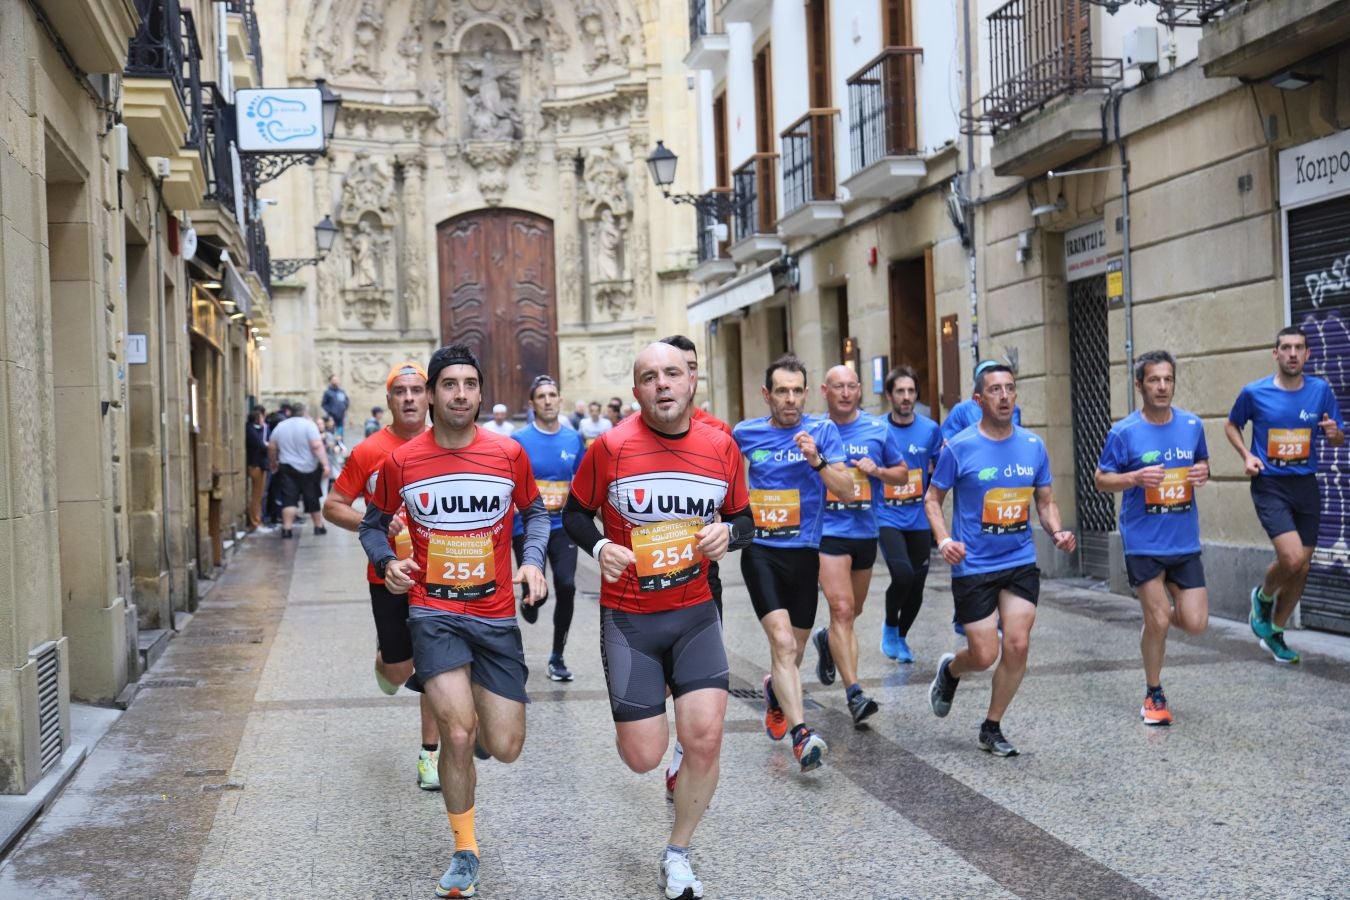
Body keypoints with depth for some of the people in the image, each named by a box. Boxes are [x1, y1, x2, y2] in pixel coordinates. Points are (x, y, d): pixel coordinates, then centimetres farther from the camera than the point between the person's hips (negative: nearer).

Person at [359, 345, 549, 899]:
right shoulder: (400, 462, -3)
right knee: (458, 734, -17)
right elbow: (373, 523, 12)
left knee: (504, 748, 1)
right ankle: (465, 851, 7)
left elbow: (534, 511, 15)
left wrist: (533, 560, -3)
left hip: (496, 615, 2)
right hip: (433, 612, -1)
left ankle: (472, 722, 41)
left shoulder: (509, 454, -2)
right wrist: (385, 561, -8)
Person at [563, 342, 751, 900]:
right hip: (628, 618, -2)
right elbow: (575, 514, 4)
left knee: (705, 737, -12)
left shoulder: (721, 447, -3)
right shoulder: (610, 447, -10)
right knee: (643, 758, -2)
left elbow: (743, 522, 10)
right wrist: (599, 547, -16)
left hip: (695, 612, 2)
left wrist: (727, 534, -12)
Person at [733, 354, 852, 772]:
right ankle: (801, 734, -24)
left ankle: (774, 690, 47)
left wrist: (817, 460, -27)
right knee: (783, 642, -19)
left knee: (794, 650, 15)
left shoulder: (822, 430, -2)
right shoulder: (745, 433, 2)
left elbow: (845, 487, -12)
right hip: (761, 550, -2)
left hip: (804, 552, 2)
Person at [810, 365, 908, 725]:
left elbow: (903, 474, 10)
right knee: (841, 609, -15)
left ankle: (827, 640, 50)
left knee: (853, 611, 18)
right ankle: (854, 693, -16)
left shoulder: (879, 429, 2)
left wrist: (877, 470, -10)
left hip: (866, 531, 4)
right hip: (829, 531, -3)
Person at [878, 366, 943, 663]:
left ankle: (901, 637, 32)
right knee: (902, 574, -22)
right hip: (887, 517, -3)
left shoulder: (930, 429, 2)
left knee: (917, 584, 7)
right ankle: (890, 626, 7)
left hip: (919, 518, 3)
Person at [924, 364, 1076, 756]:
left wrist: (1057, 533, -7)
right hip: (973, 566, -3)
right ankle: (950, 670, 35)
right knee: (985, 655, -3)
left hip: (1021, 563, 3)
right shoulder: (960, 448, -9)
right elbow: (932, 498, 0)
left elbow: (1045, 501, 12)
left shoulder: (1033, 446, 2)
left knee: (1017, 646, -4)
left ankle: (992, 728, 16)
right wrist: (944, 540, -15)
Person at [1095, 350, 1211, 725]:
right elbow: (1101, 479, -1)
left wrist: (1202, 471, -6)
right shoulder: (1124, 432, -8)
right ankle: (1154, 695, 19)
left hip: (1185, 541, 3)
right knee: (1157, 622, -3)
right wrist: (1136, 477, -20)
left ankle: (1158, 610, 34)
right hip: (1144, 543, -3)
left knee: (1195, 623, -1)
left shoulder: (1192, 425, 2)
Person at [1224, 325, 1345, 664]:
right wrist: (1247, 455, -6)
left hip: (1306, 486, 4)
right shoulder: (1255, 392, -6)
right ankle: (1263, 596, 13)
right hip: (1270, 486, -4)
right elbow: (1231, 425, 11)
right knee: (1292, 558, -20)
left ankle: (1274, 632, 27)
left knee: (1302, 568, 7)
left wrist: (1334, 433, -15)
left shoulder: (1321, 390, 0)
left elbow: (1338, 438, 9)